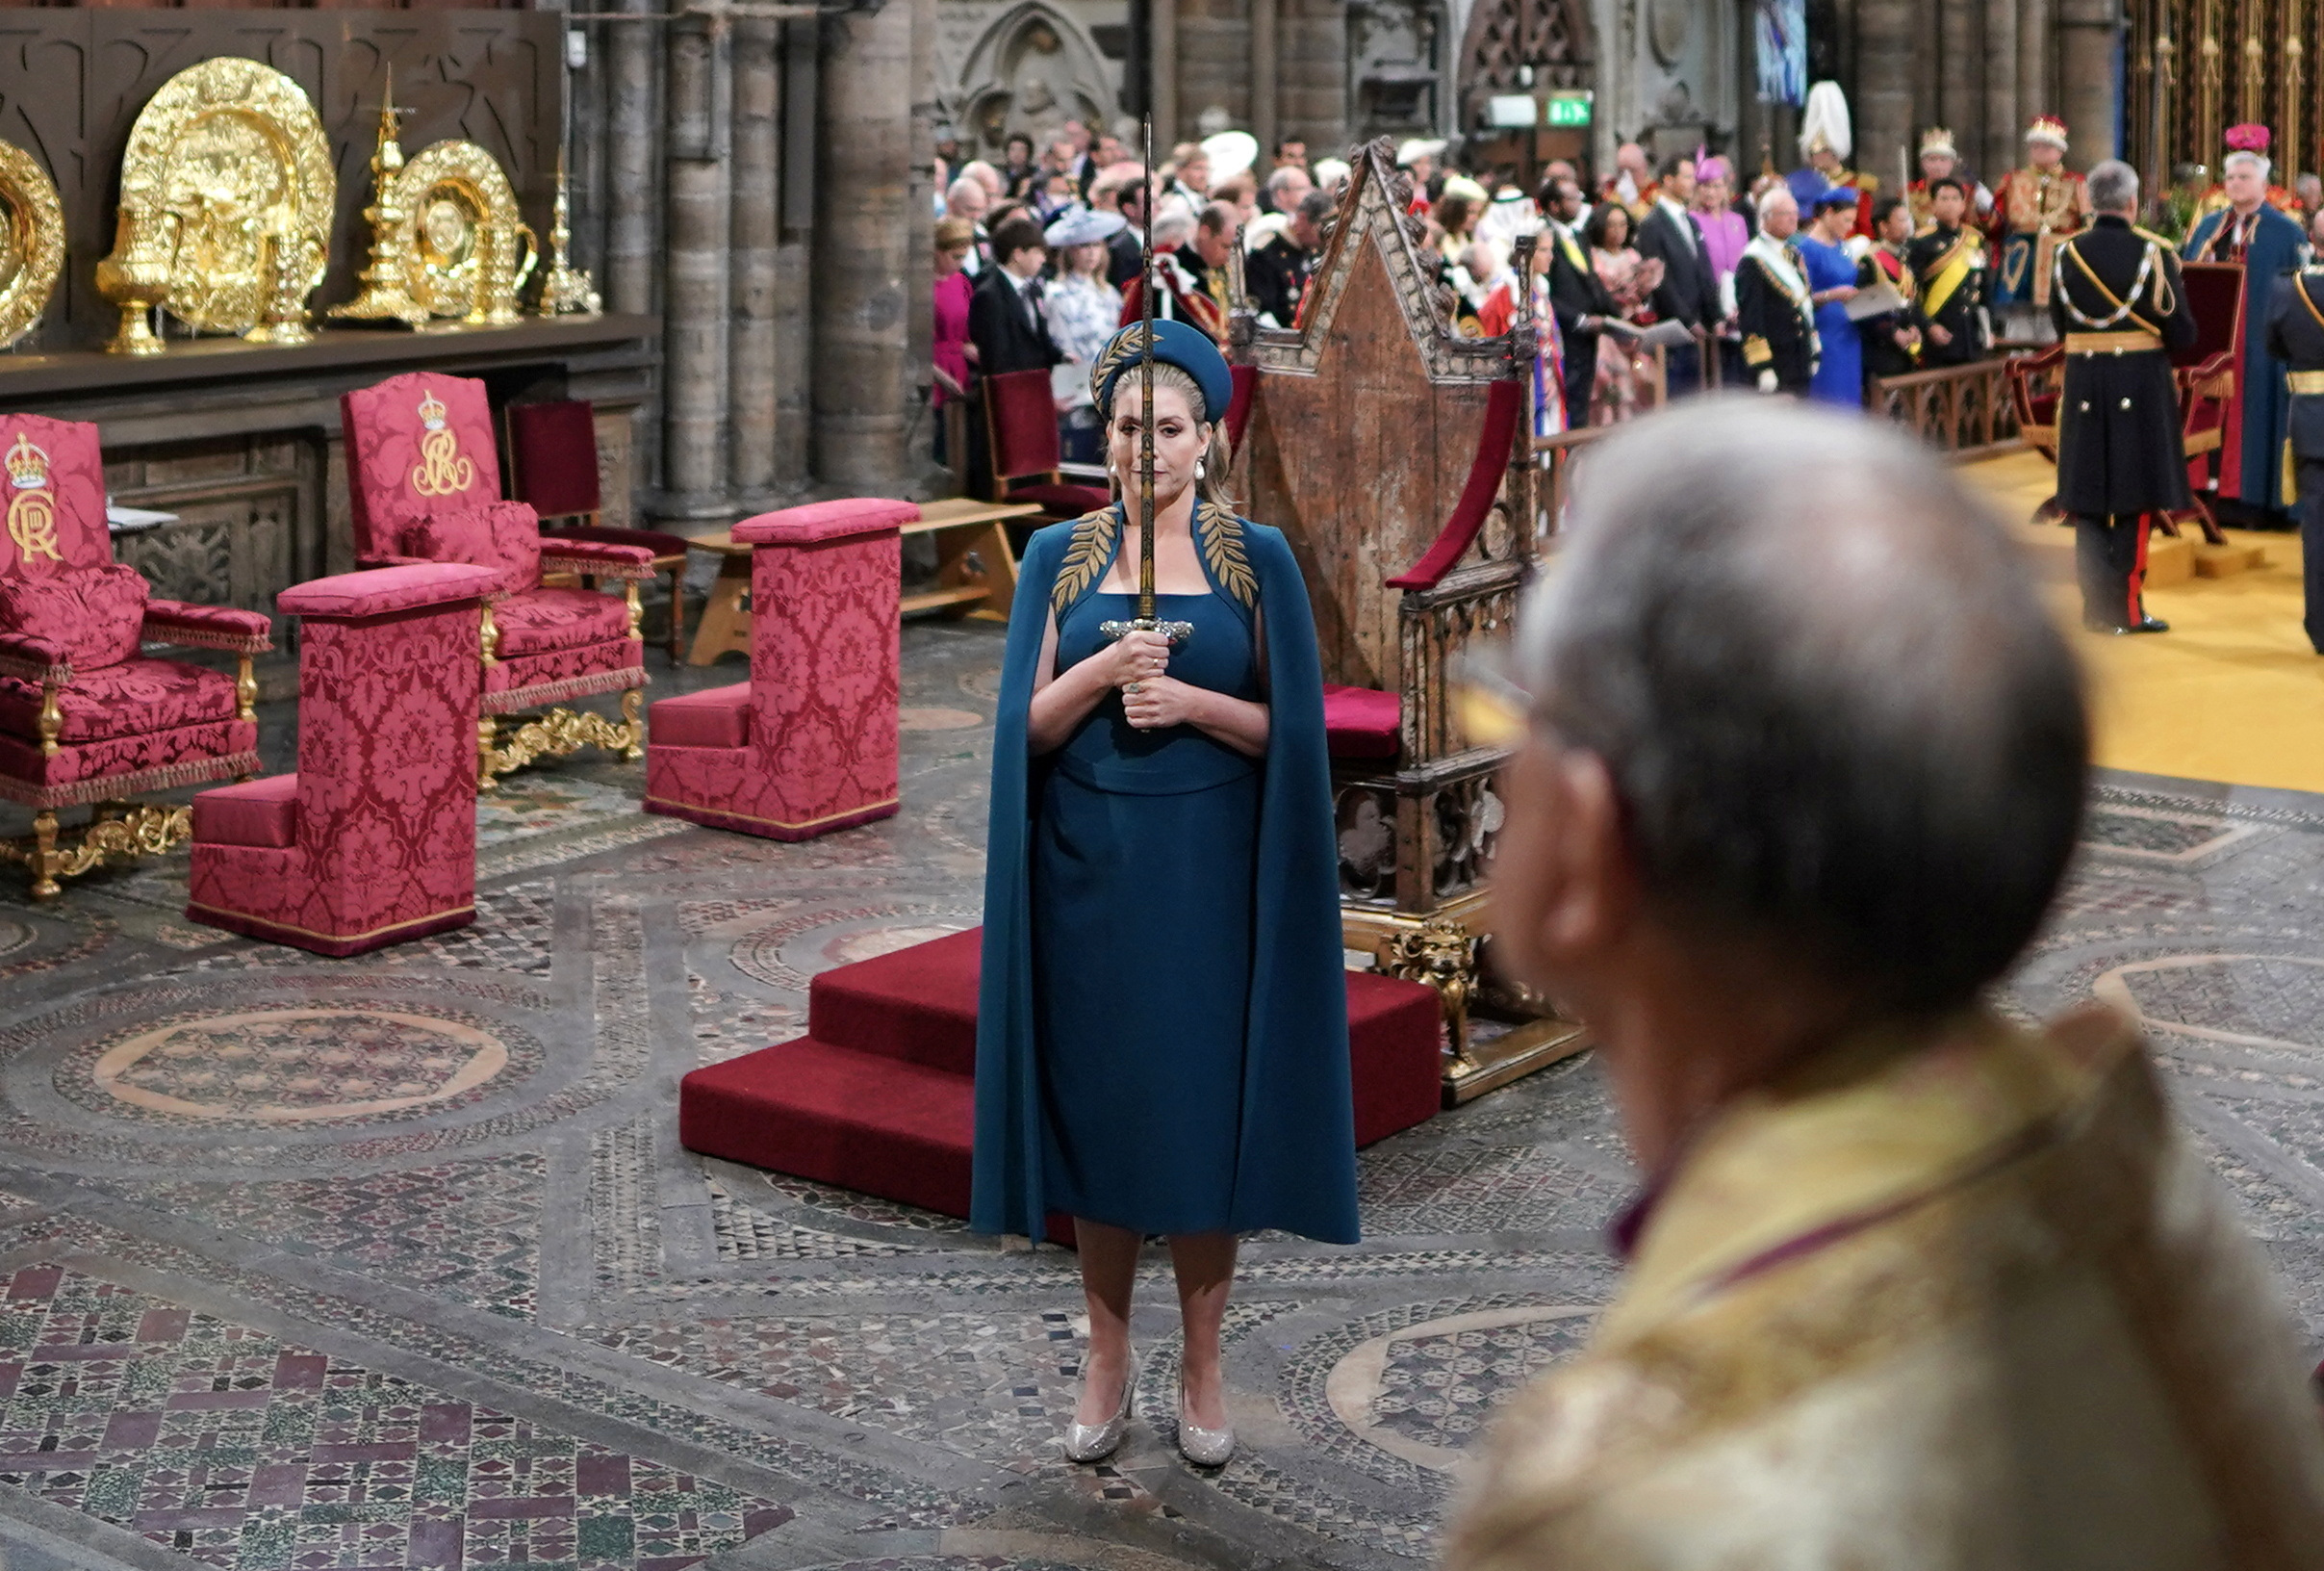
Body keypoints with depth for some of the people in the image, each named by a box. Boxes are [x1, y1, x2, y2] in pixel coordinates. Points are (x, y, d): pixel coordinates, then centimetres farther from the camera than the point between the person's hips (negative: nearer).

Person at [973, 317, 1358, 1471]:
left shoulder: (1257, 560, 1)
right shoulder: (1061, 557, 4)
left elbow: (1290, 727, -1)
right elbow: (1029, 724, 0)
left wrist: (1192, 701, -17)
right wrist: (1103, 669, -18)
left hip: (1208, 871, -1)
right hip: (1091, 868, 1)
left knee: (1206, 1104, 3)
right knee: (1097, 1102, 6)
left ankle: (1202, 1369, 17)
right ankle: (1108, 1356, 20)